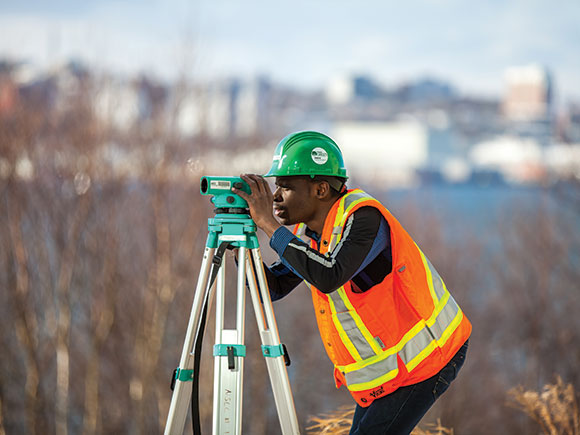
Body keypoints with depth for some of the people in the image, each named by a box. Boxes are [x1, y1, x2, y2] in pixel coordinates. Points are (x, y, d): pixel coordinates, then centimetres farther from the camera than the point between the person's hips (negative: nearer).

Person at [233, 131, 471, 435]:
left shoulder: (363, 216, -25)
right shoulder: (308, 230, 1)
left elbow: (329, 278, -40)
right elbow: (272, 287, 5)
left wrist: (269, 225, -35)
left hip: (427, 357, -9)